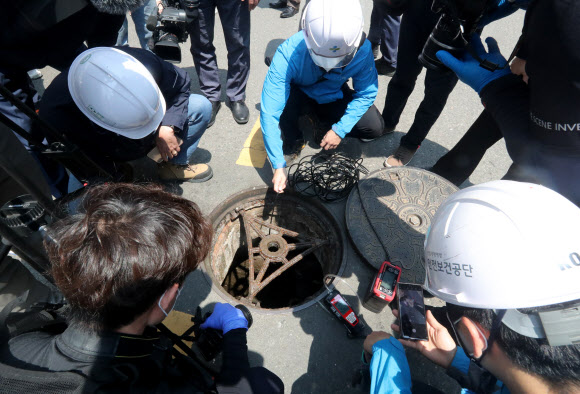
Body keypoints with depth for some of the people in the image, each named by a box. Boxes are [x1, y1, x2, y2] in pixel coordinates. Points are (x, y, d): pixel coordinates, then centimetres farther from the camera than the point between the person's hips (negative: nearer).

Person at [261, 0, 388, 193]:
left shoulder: (362, 50, -28)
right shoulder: (289, 54, -36)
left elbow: (366, 93, -14)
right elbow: (269, 113, -37)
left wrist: (340, 129, -27)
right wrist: (279, 165, -40)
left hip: (333, 97, 2)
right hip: (298, 93, -2)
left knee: (375, 128, -17)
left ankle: (324, 127, 9)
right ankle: (293, 139, -4)